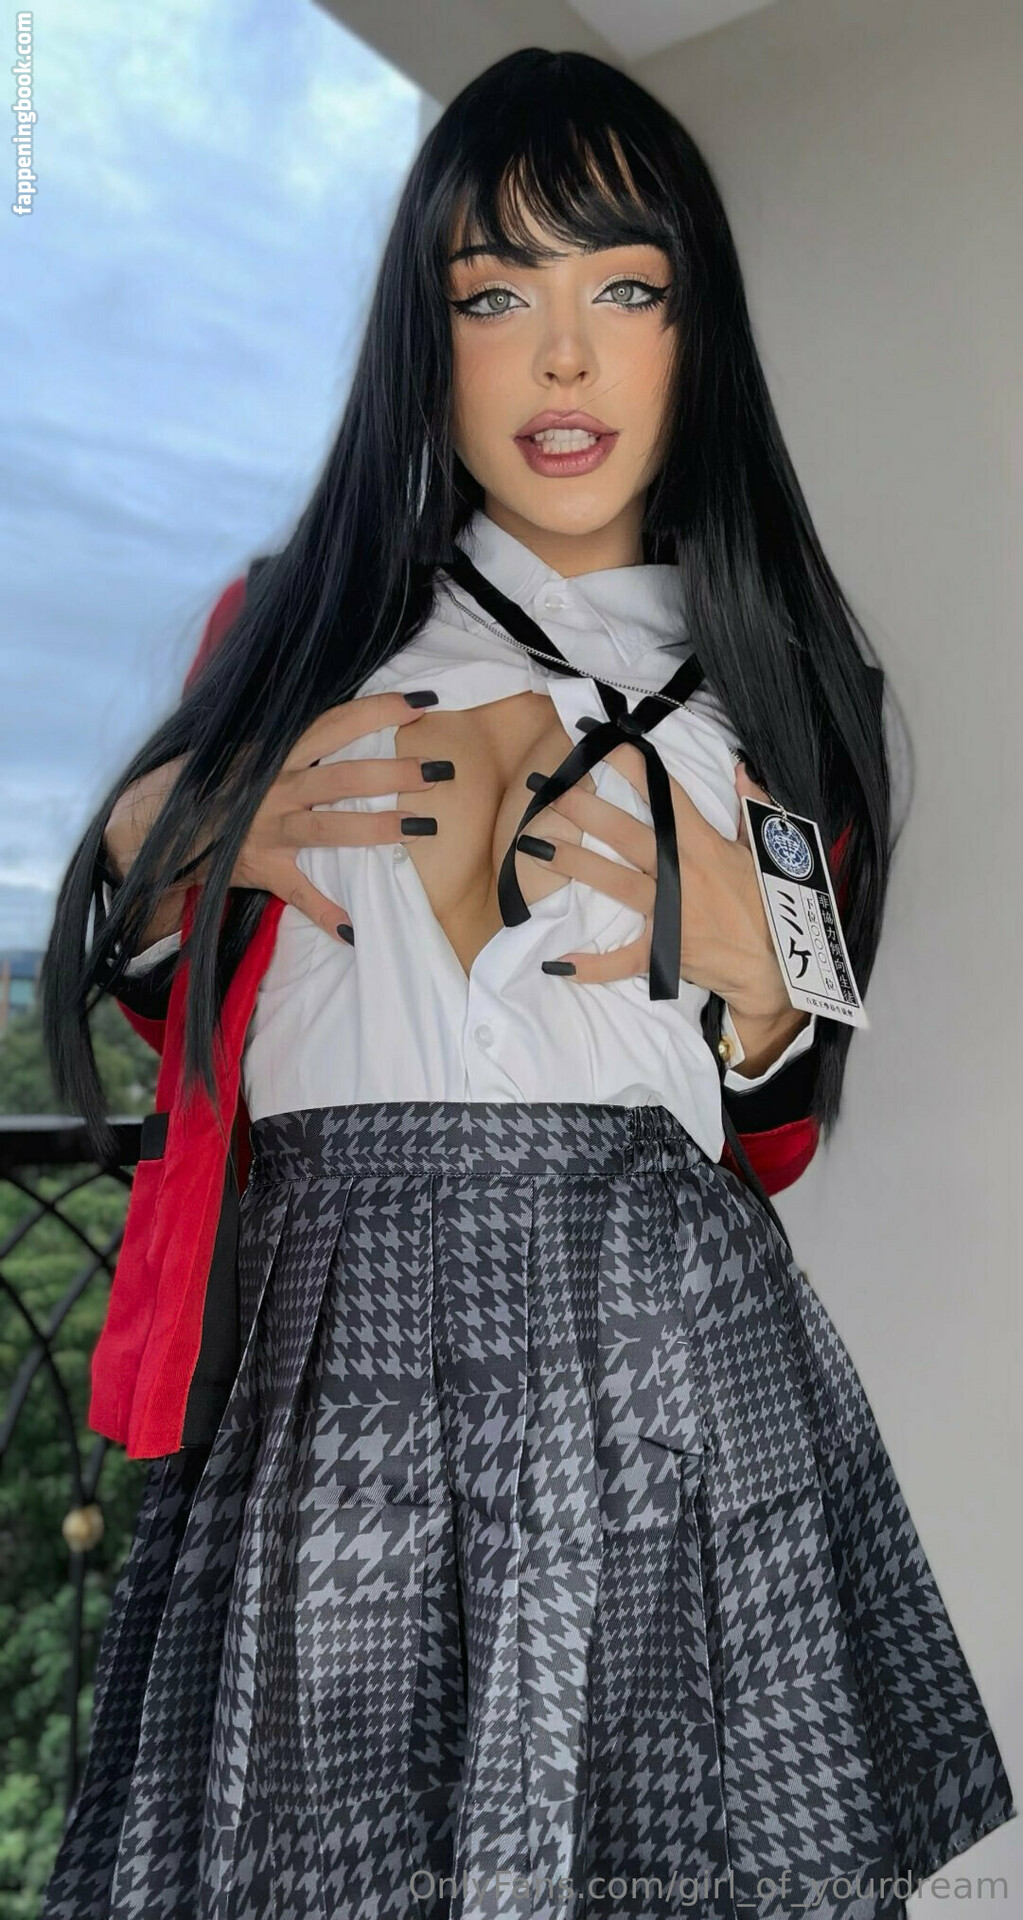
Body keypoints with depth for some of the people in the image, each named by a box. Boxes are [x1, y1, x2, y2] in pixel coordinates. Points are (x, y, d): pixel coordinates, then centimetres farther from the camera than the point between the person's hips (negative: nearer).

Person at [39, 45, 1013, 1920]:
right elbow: (105, 954, 19)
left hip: (667, 1338, 1)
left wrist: (743, 953, -4)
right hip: (336, 1329, 0)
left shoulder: (763, 672, 12)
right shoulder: (298, 620, 11)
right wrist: (183, 828, -2)